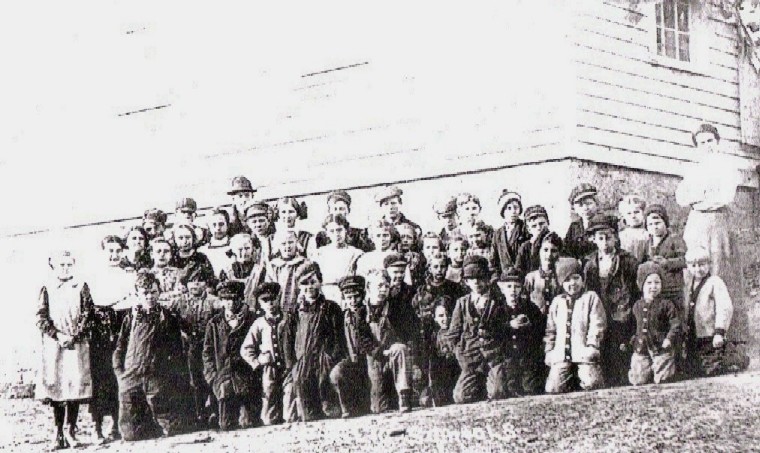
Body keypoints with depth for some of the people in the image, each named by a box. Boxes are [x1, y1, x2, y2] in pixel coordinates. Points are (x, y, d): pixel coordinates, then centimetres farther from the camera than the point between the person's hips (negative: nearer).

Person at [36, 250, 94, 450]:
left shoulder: (81, 287, 9)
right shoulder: (47, 289, 10)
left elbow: (87, 315, 2)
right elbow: (41, 318, 2)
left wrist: (74, 336, -11)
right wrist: (58, 336, -12)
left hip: (77, 343, 0)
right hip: (53, 344, 0)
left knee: (75, 384, -7)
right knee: (55, 385, -3)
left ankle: (71, 430, -2)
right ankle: (58, 433, 0)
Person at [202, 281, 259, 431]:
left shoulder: (251, 320, 6)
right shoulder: (214, 324, 12)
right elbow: (207, 352, 13)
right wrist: (212, 375, 4)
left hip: (248, 379, -2)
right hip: (224, 380, 2)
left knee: (249, 424, -5)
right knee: (226, 425, -1)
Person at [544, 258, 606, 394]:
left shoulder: (591, 297, 8)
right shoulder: (557, 302, 21)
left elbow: (597, 325, 0)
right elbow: (550, 329, 23)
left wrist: (591, 346, -11)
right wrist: (548, 351, 12)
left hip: (584, 353, -3)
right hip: (561, 356, 3)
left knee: (591, 384, -21)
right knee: (554, 389, -13)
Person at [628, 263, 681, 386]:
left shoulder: (666, 304, -4)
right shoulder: (637, 306, 11)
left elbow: (676, 324, -5)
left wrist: (670, 339, -15)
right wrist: (635, 339, 13)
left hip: (661, 349, -4)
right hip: (641, 350, 4)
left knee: (662, 380, -3)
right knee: (639, 381, 4)